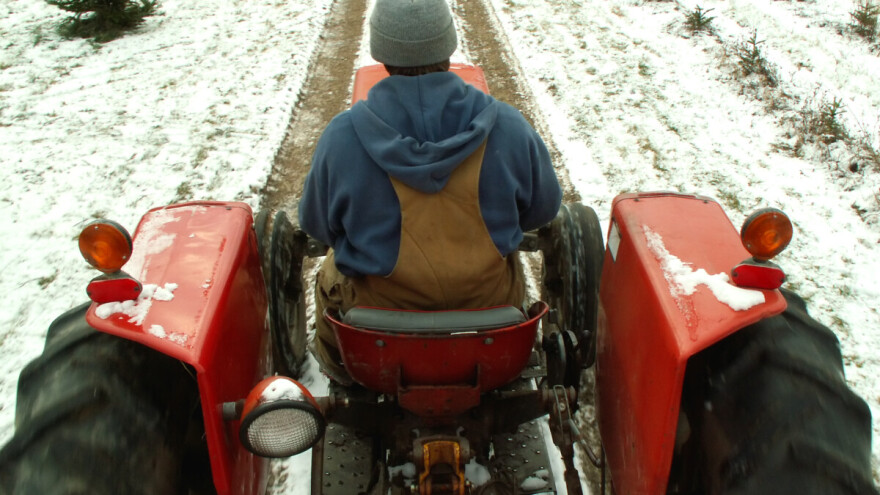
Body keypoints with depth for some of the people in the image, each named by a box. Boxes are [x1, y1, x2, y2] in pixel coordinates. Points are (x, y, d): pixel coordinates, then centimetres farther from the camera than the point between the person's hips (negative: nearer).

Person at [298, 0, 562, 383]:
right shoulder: (507, 127, -17)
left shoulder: (341, 137, -20)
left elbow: (315, 225, -5)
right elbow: (543, 209, -2)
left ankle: (335, 363, 58)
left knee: (331, 271, 33)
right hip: (489, 307, 2)